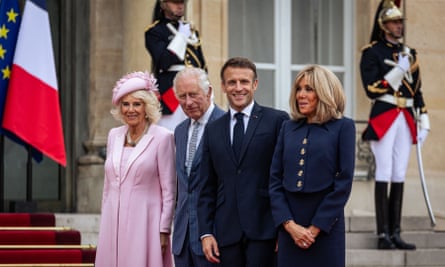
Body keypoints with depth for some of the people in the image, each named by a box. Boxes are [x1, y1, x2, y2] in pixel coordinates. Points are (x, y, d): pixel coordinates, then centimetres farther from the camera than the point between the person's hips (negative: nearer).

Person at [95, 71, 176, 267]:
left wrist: (164, 231, -9)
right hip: (114, 222, 5)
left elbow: (169, 190, -5)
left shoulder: (162, 137, -5)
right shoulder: (114, 135, 12)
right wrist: (105, 221, 15)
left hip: (145, 221, -5)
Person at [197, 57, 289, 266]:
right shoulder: (213, 130, 15)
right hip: (227, 231, 4)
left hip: (264, 228, -4)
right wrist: (206, 233, 6)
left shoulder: (277, 121, 2)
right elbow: (207, 188, 15)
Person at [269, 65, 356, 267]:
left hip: (326, 226, -3)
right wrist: (289, 224, -6)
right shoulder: (288, 128, 11)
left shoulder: (343, 127, 0)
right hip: (289, 230, 3)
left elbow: (344, 182, -5)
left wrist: (315, 228, -8)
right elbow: (275, 180, 7)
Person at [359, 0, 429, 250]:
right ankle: (383, 234, -9)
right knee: (384, 174, -9)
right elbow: (372, 90, -11)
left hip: (405, 119, 6)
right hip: (383, 117, -6)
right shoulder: (372, 52, -2)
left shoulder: (409, 53, 16)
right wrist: (398, 70, -17)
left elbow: (417, 91, 18)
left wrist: (424, 121, 11)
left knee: (400, 175, 4)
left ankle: (395, 233, 6)